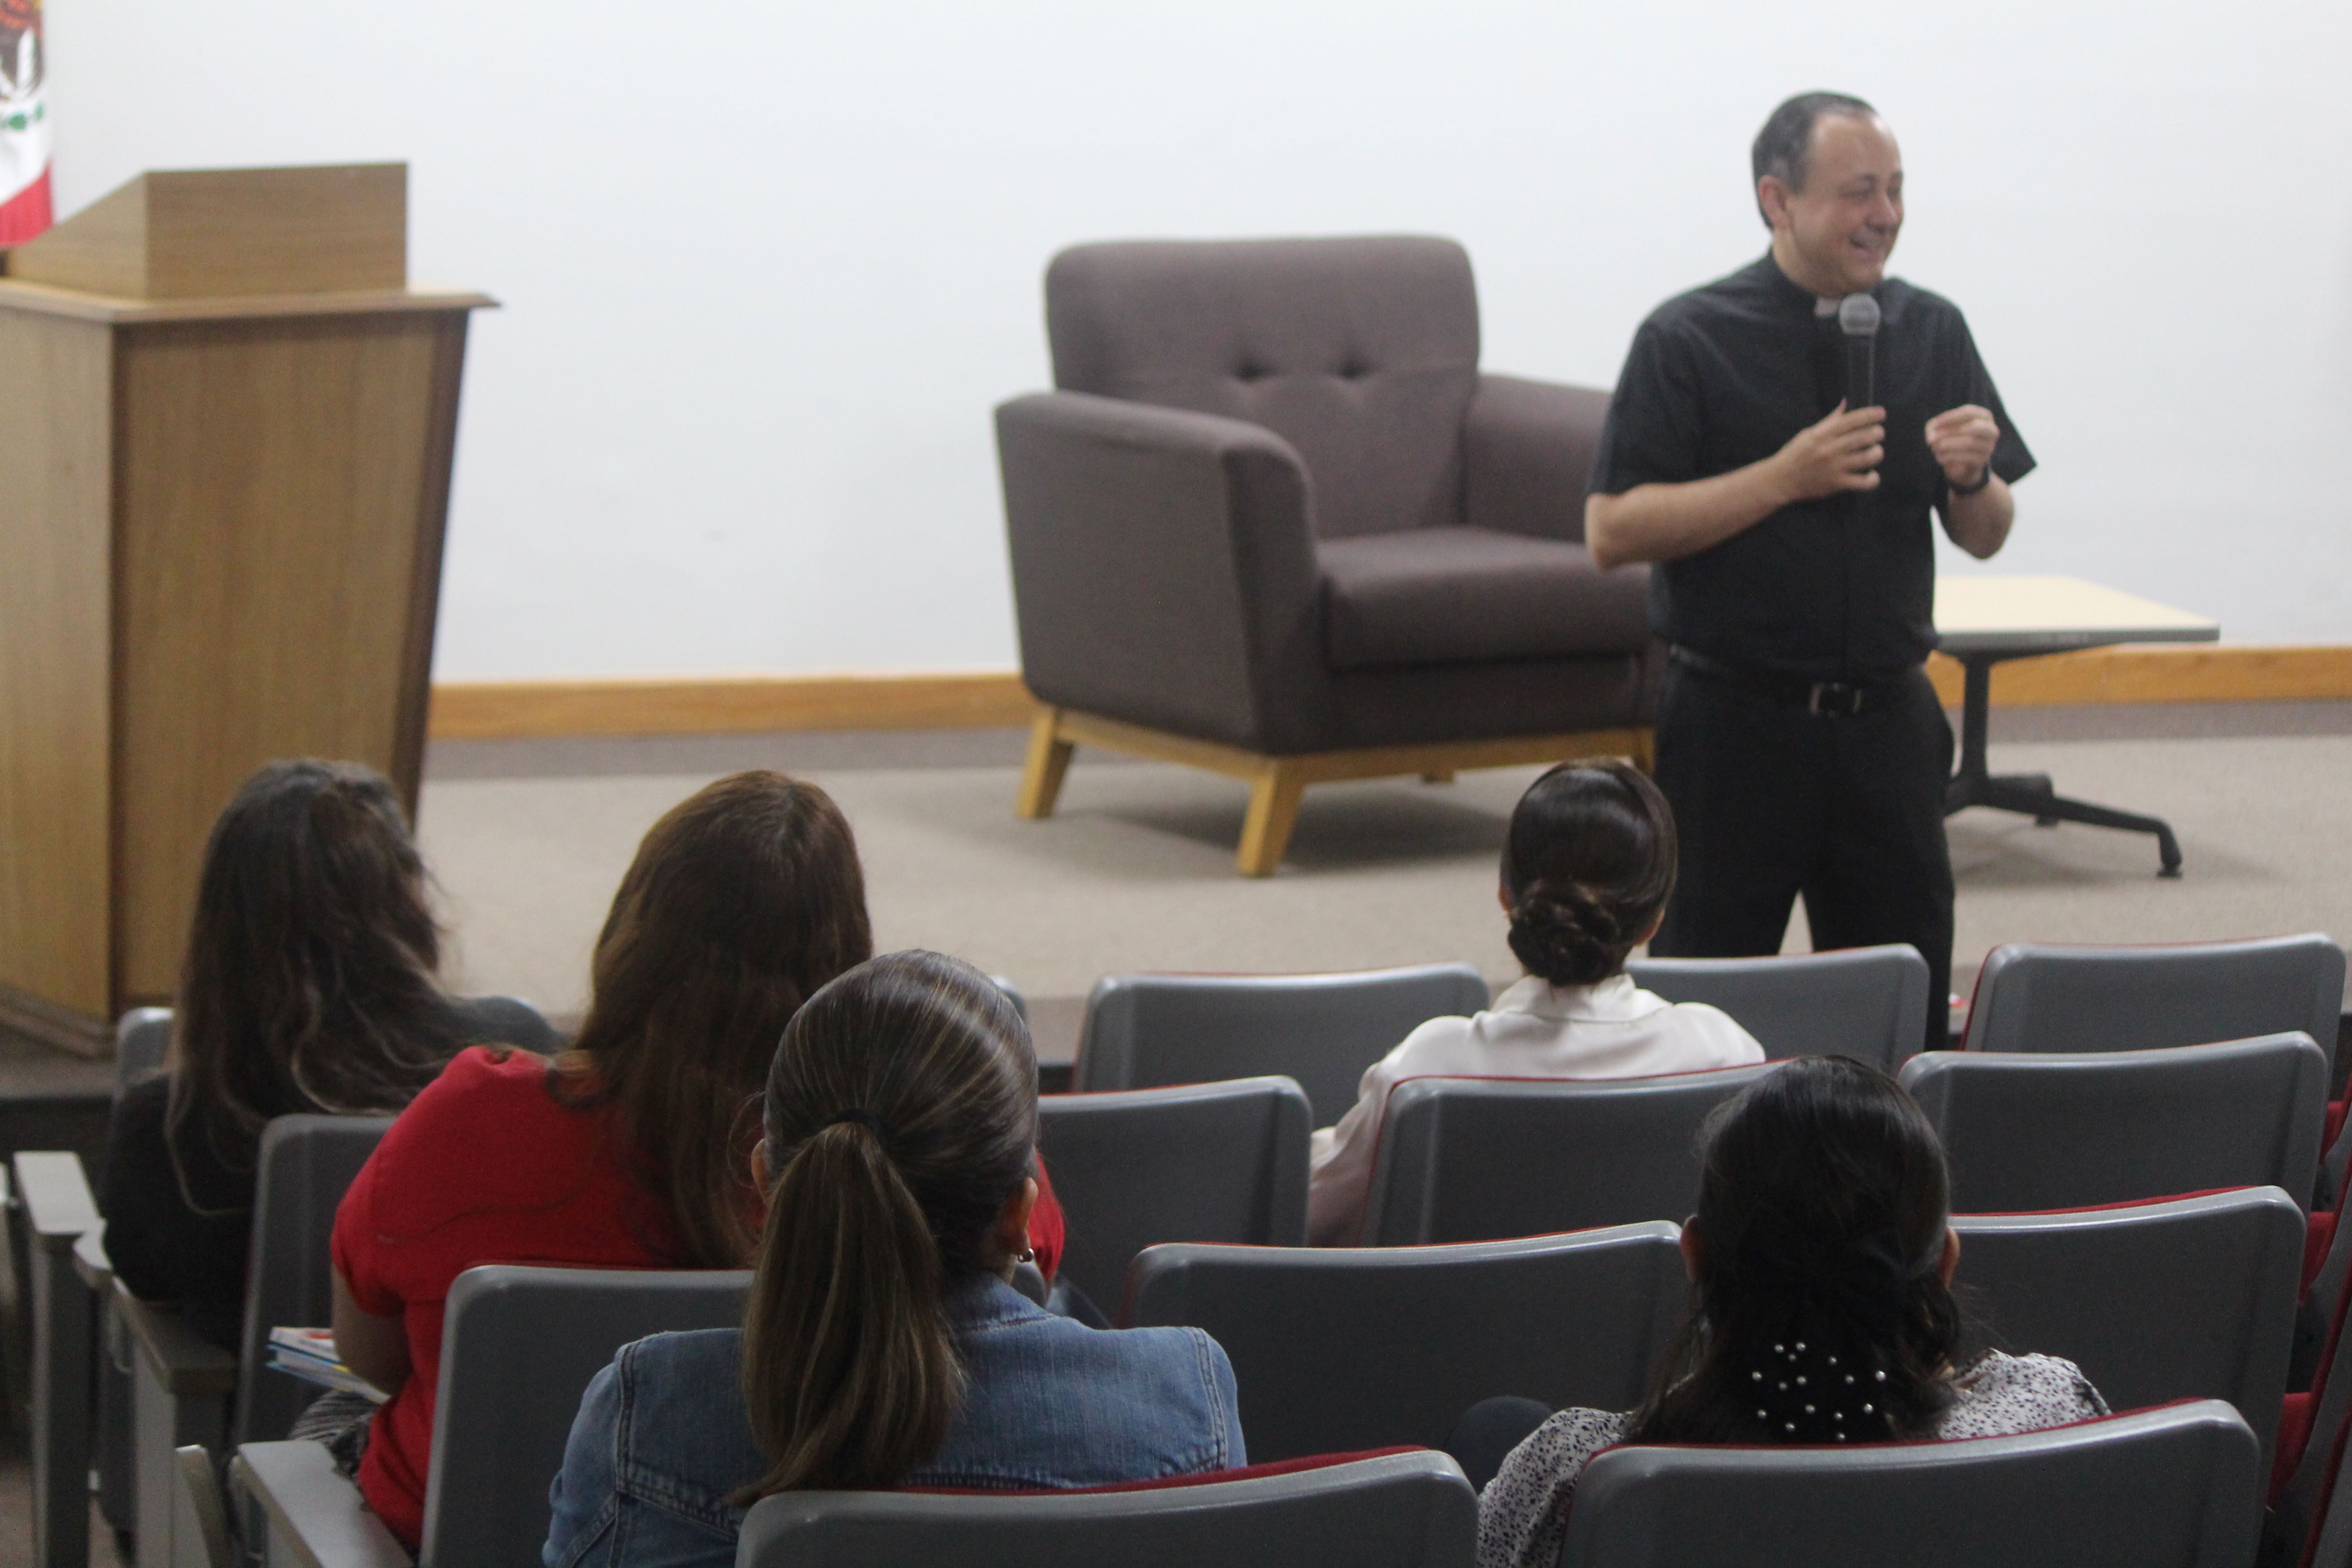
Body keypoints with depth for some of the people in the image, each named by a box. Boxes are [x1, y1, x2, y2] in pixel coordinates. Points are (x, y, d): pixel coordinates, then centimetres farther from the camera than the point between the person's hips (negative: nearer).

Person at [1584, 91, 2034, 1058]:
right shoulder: (1688, 342, -4)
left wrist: (1972, 477, -11)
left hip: (1887, 720, 4)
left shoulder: (1932, 332, 9)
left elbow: (1985, 538, 13)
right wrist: (1785, 477, -17)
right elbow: (1613, 531, -10)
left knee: (1910, 1009, 5)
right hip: (1735, 724, -4)